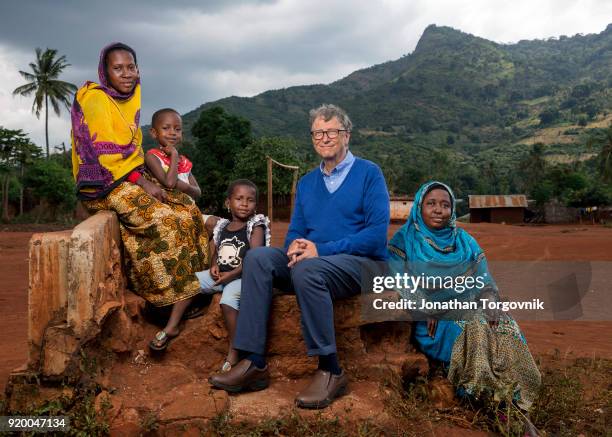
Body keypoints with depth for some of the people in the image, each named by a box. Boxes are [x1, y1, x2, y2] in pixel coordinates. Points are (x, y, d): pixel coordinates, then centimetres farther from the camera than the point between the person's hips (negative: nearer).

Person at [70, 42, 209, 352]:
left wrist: (144, 180, 2)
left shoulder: (131, 99, 13)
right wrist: (143, 183, -19)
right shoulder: (95, 98, -11)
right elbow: (107, 152, -17)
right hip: (104, 185, -8)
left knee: (187, 209, -6)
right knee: (168, 219, -21)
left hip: (132, 179, 8)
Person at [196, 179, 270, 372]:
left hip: (242, 276, -7)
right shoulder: (222, 227, 15)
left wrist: (232, 274, -18)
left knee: (228, 299, -33)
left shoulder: (255, 227, -3)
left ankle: (234, 349, -22)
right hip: (220, 275, 7)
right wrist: (214, 266, 0)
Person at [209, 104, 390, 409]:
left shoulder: (369, 173, 0)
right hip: (313, 261, 6)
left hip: (362, 263, -5)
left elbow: (377, 234, -12)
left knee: (306, 269, -35)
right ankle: (253, 363, -22)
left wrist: (321, 250, -18)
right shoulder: (306, 183, 19)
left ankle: (331, 371, -23)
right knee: (257, 257, -18)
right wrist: (295, 246, -10)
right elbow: (295, 232, 17)